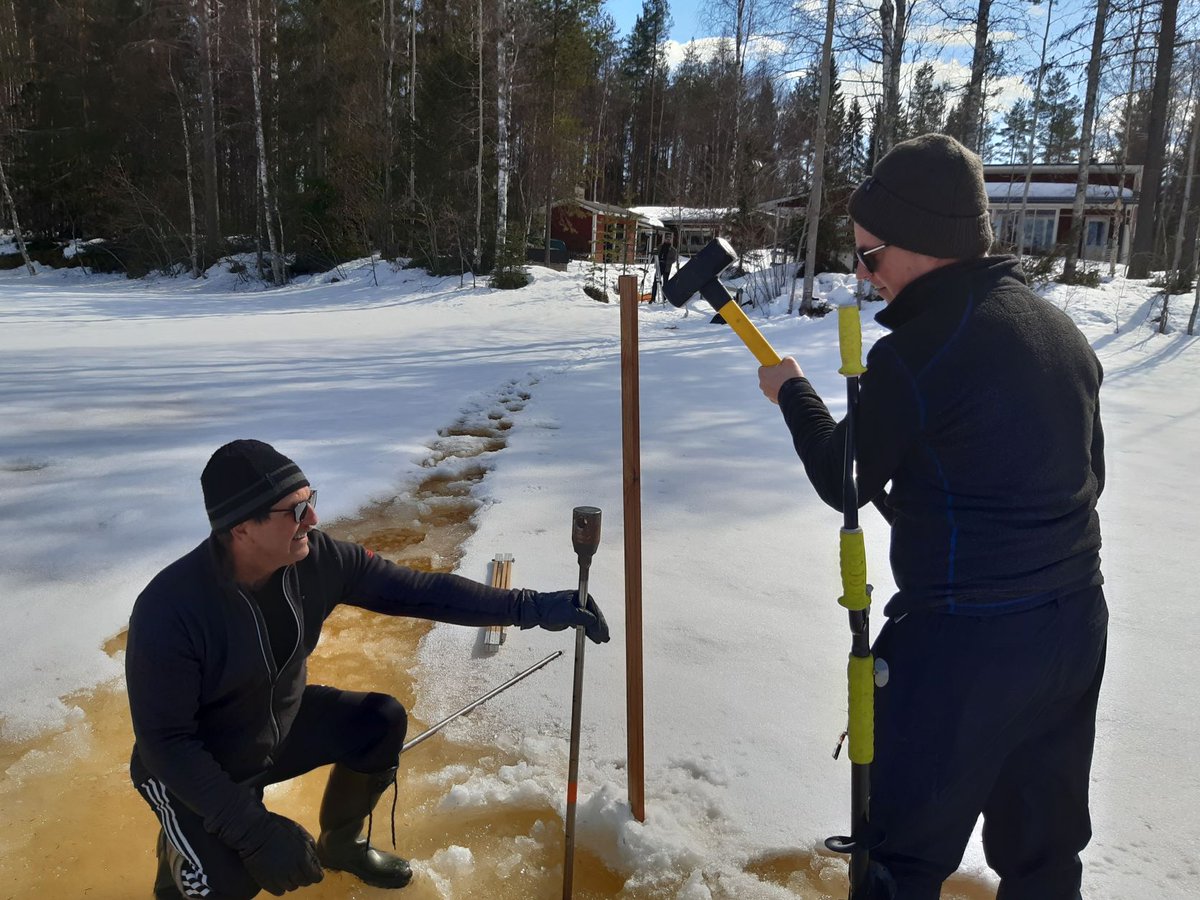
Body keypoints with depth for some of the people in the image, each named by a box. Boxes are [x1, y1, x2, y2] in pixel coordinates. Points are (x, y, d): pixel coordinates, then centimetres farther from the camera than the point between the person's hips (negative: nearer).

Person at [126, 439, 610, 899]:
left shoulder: (317, 559, -21)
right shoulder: (169, 609, -33)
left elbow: (418, 591, -17)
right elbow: (165, 742, -26)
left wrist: (529, 607, -22)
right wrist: (256, 831, -31)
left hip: (280, 724, 6)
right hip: (189, 767, -5)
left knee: (382, 721, -7)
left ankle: (340, 844, 21)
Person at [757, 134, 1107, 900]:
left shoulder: (912, 354, -20)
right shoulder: (1061, 327, 5)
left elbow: (842, 481, -6)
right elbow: (1088, 473, 14)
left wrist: (792, 390, 9)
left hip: (965, 641, -8)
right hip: (1077, 625, 8)